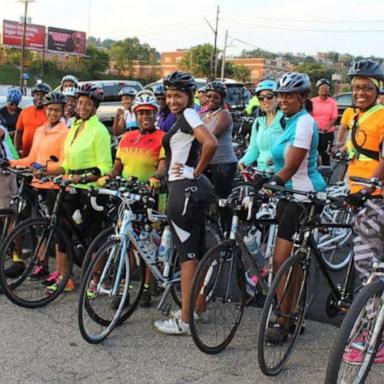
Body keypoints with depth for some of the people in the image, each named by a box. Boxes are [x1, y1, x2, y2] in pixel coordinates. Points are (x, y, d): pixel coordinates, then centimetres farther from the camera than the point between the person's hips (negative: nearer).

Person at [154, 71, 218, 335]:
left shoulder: (187, 115, -12)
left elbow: (211, 143, -28)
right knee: (196, 253, 15)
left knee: (187, 255, -5)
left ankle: (184, 320, 1)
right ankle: (197, 307, 27)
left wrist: (196, 171, -17)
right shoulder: (185, 117, 17)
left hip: (184, 189, -10)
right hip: (194, 188, 10)